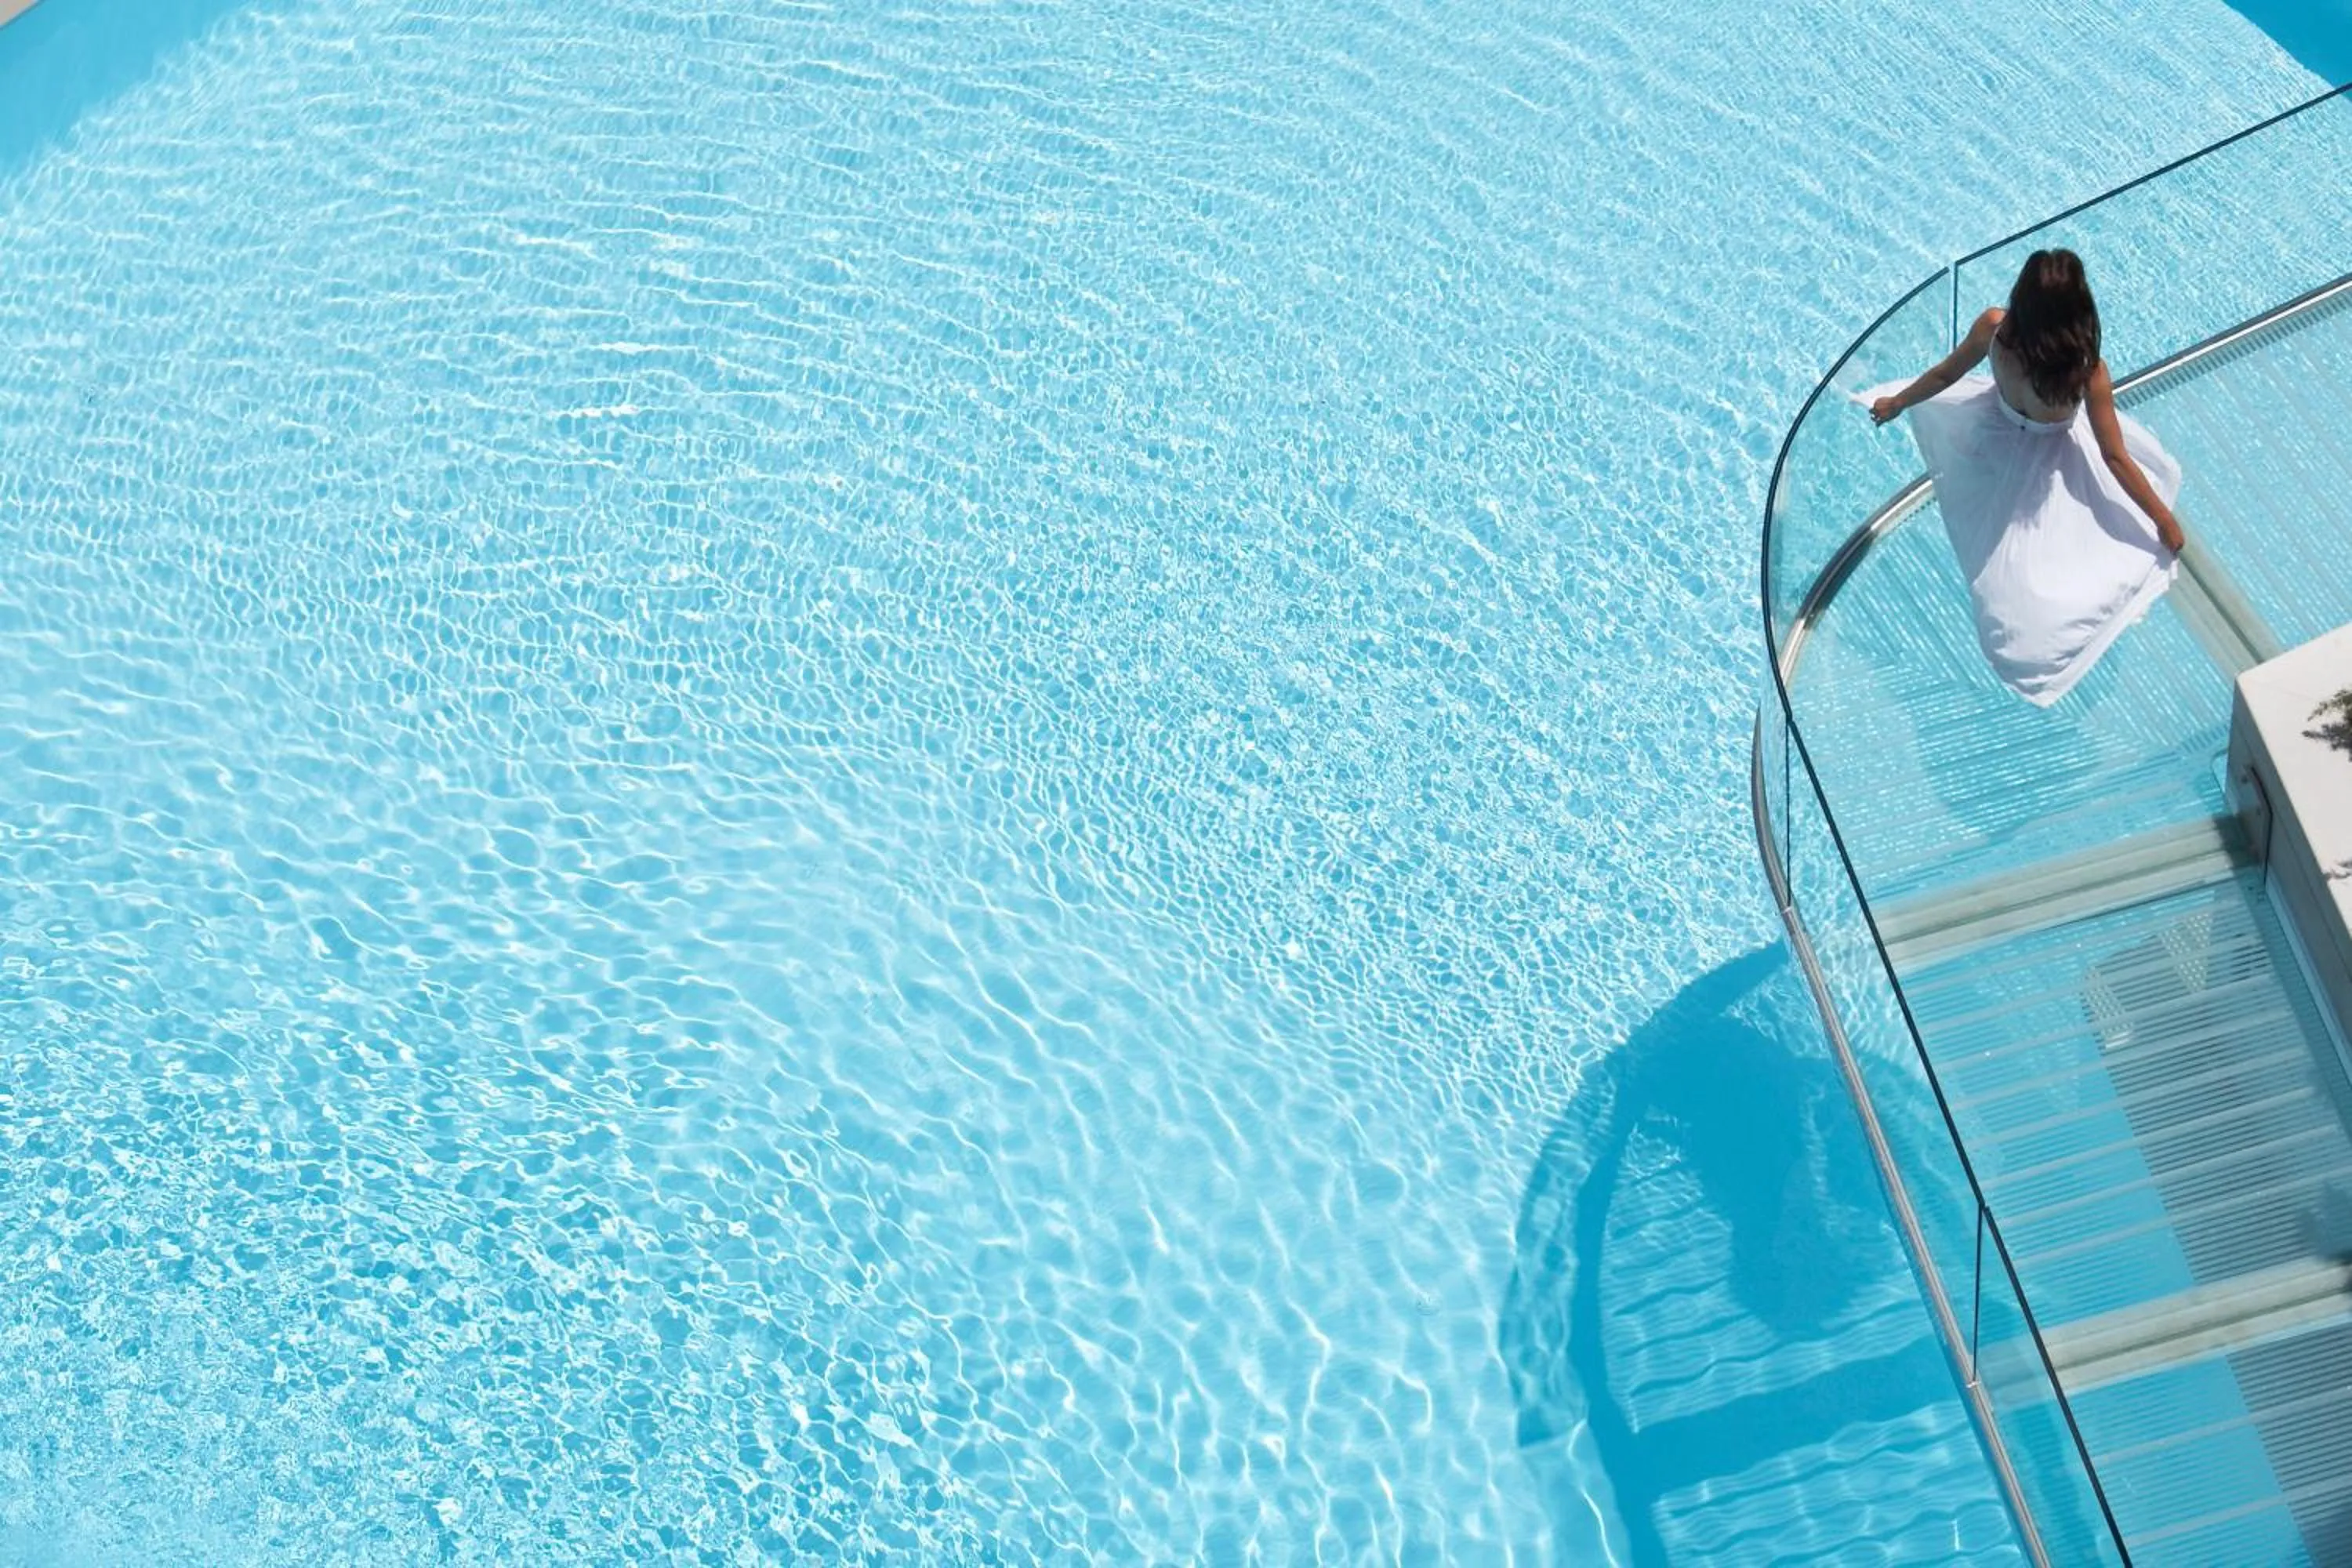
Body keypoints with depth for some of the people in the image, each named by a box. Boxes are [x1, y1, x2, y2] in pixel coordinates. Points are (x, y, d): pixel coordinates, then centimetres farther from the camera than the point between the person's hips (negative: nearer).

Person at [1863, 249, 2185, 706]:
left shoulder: (1993, 328, -30)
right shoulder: (2089, 370, -35)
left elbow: (1945, 375, -10)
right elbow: (2115, 458, -25)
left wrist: (1896, 402, 12)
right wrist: (2165, 520, -12)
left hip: (1995, 429, 3)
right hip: (2053, 459, -3)